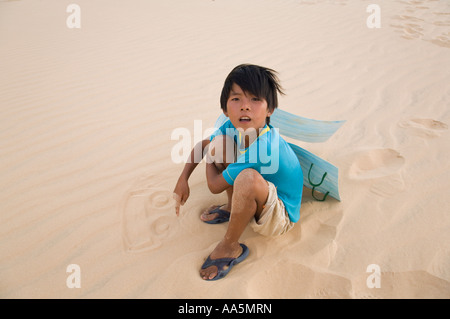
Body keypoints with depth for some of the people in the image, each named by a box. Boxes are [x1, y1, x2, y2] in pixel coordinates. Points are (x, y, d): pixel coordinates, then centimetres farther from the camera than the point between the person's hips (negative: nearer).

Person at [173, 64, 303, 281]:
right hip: (254, 202, 8)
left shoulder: (262, 149, -37)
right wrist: (183, 179, -2)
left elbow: (214, 186, -24)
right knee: (220, 141, -8)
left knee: (248, 178, -42)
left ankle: (229, 247, -14)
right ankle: (232, 208, 11)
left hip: (279, 218, -7)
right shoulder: (234, 127, -13)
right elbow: (202, 145, 7)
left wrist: (209, 157, -5)